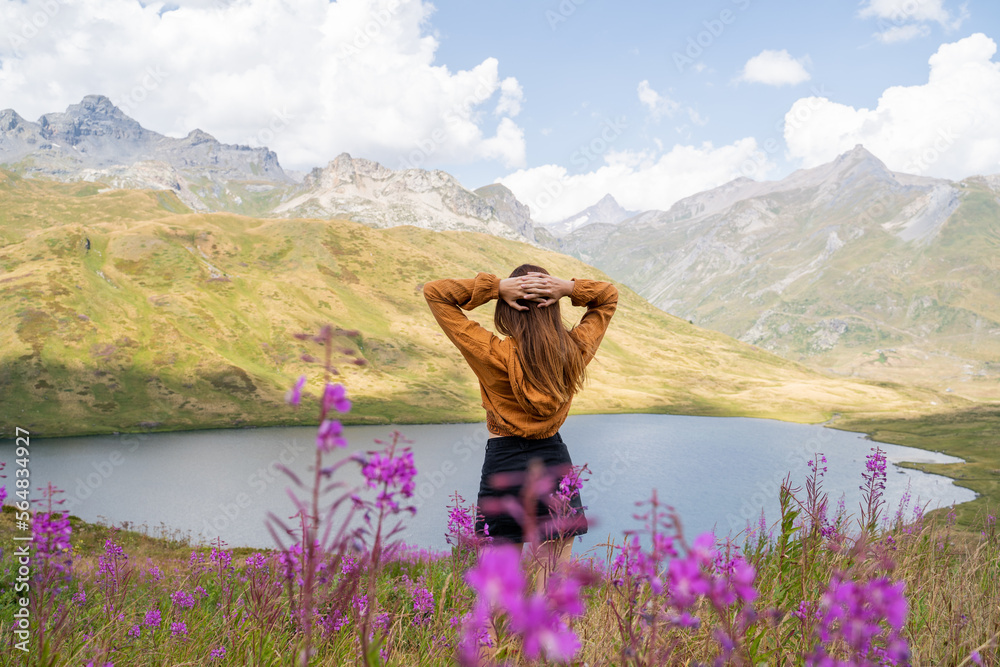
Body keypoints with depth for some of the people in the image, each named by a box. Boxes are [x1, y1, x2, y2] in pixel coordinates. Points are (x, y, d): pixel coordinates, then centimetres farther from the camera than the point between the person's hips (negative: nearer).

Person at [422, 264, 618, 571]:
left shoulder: (495, 356, -18)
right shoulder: (575, 352, -8)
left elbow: (434, 292, -12)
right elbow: (609, 296, 8)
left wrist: (496, 286, -19)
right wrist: (570, 288, -10)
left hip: (505, 464, -3)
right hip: (555, 461, 3)